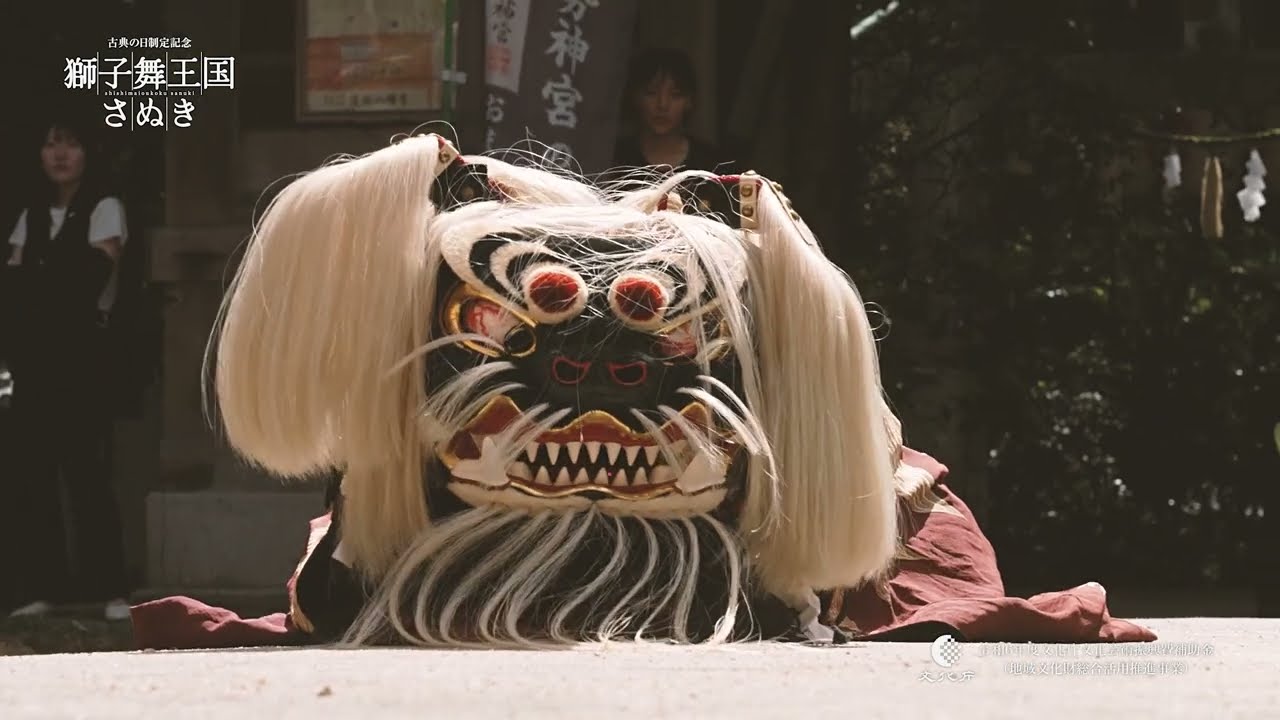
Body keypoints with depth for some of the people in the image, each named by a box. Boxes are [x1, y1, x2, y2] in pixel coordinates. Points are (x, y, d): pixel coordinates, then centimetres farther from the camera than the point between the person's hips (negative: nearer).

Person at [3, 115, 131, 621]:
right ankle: (42, 586, 3)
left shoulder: (104, 210, 0)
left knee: (86, 470, -11)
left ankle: (109, 588, -11)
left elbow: (87, 282, -11)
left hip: (81, 356, -5)